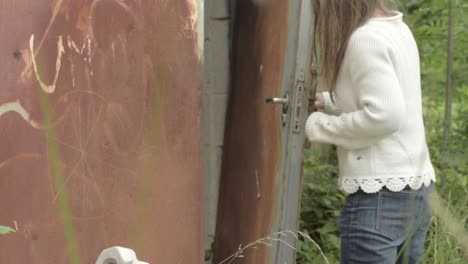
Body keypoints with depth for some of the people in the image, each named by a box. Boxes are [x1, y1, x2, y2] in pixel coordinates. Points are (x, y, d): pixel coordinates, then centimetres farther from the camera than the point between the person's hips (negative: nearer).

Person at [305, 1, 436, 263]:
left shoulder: (365, 38, -15)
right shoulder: (398, 29, 11)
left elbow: (384, 116, -23)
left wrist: (318, 125, -12)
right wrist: (329, 102, 14)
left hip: (381, 193, -9)